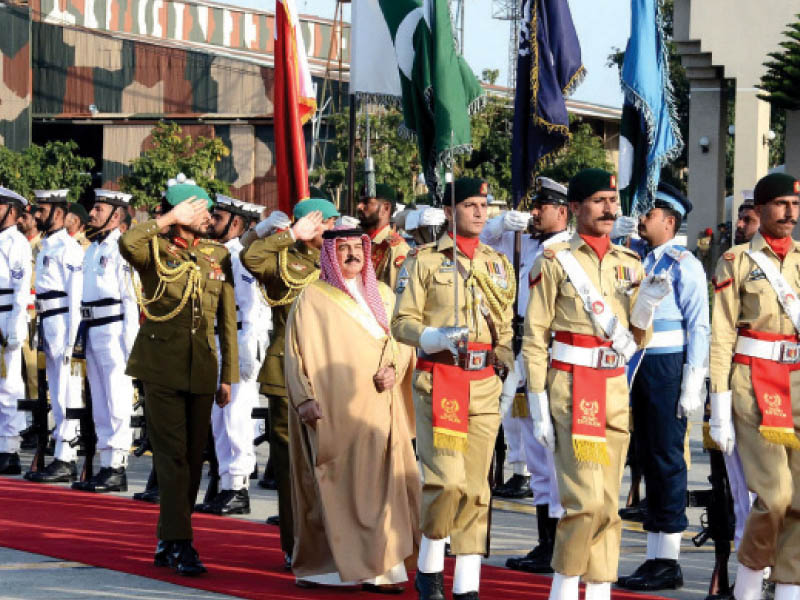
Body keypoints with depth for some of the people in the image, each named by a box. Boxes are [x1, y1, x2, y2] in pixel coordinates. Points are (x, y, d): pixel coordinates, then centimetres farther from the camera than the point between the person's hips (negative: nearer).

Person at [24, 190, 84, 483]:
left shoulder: (68, 248, -11)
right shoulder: (45, 247, 18)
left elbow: (76, 296, -16)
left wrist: (71, 338, -19)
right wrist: (41, 332, 18)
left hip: (64, 324, -10)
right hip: (47, 325, 10)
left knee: (67, 394, -7)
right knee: (57, 394, 11)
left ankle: (64, 460, -7)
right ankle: (66, 459, 15)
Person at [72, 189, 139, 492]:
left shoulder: (121, 249, -10)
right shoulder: (93, 249, 17)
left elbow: (131, 297, -14)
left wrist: (128, 341, -18)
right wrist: (84, 332, 17)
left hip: (114, 329, -9)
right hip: (93, 331, 9)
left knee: (117, 402, -7)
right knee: (99, 403, 11)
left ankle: (117, 468, -5)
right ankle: (106, 466, 15)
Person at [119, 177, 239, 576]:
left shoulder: (218, 255, 10)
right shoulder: (155, 251, -2)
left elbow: (226, 319, 14)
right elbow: (127, 243, -28)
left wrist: (228, 375, 12)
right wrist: (169, 219, -19)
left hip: (201, 370, 4)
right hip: (162, 366, -4)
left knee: (193, 457, 7)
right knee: (173, 454, -10)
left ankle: (167, 543, 18)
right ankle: (181, 545, -11)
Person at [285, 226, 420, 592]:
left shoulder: (382, 296, 15)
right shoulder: (312, 299, 3)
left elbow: (403, 341, 15)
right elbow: (296, 354, -1)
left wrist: (393, 369, -5)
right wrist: (304, 398, -12)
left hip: (376, 408, 3)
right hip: (331, 411, -3)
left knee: (378, 481, -4)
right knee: (332, 487, -4)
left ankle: (378, 568, -3)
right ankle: (323, 565, 4)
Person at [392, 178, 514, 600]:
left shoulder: (498, 265, 13)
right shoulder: (426, 261, 0)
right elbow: (401, 323, -2)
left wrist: (510, 369, 11)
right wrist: (436, 337, -19)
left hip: (485, 386, 4)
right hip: (439, 383, -4)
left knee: (476, 487, 3)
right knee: (447, 480, -15)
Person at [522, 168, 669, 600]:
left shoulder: (630, 264, 11)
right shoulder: (554, 262, -3)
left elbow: (636, 341, 15)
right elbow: (534, 341, -5)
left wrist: (647, 304, -5)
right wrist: (539, 409, -9)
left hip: (616, 393, 5)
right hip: (572, 392, -5)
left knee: (609, 504, 6)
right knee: (587, 499, -14)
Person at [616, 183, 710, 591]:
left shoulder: (683, 264, -8)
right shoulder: (642, 262, 14)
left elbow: (699, 327, -12)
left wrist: (692, 385, -16)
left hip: (668, 368, -8)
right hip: (640, 368, 8)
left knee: (667, 460, -4)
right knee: (648, 460, 9)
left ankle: (669, 563, 0)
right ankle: (654, 558, 15)